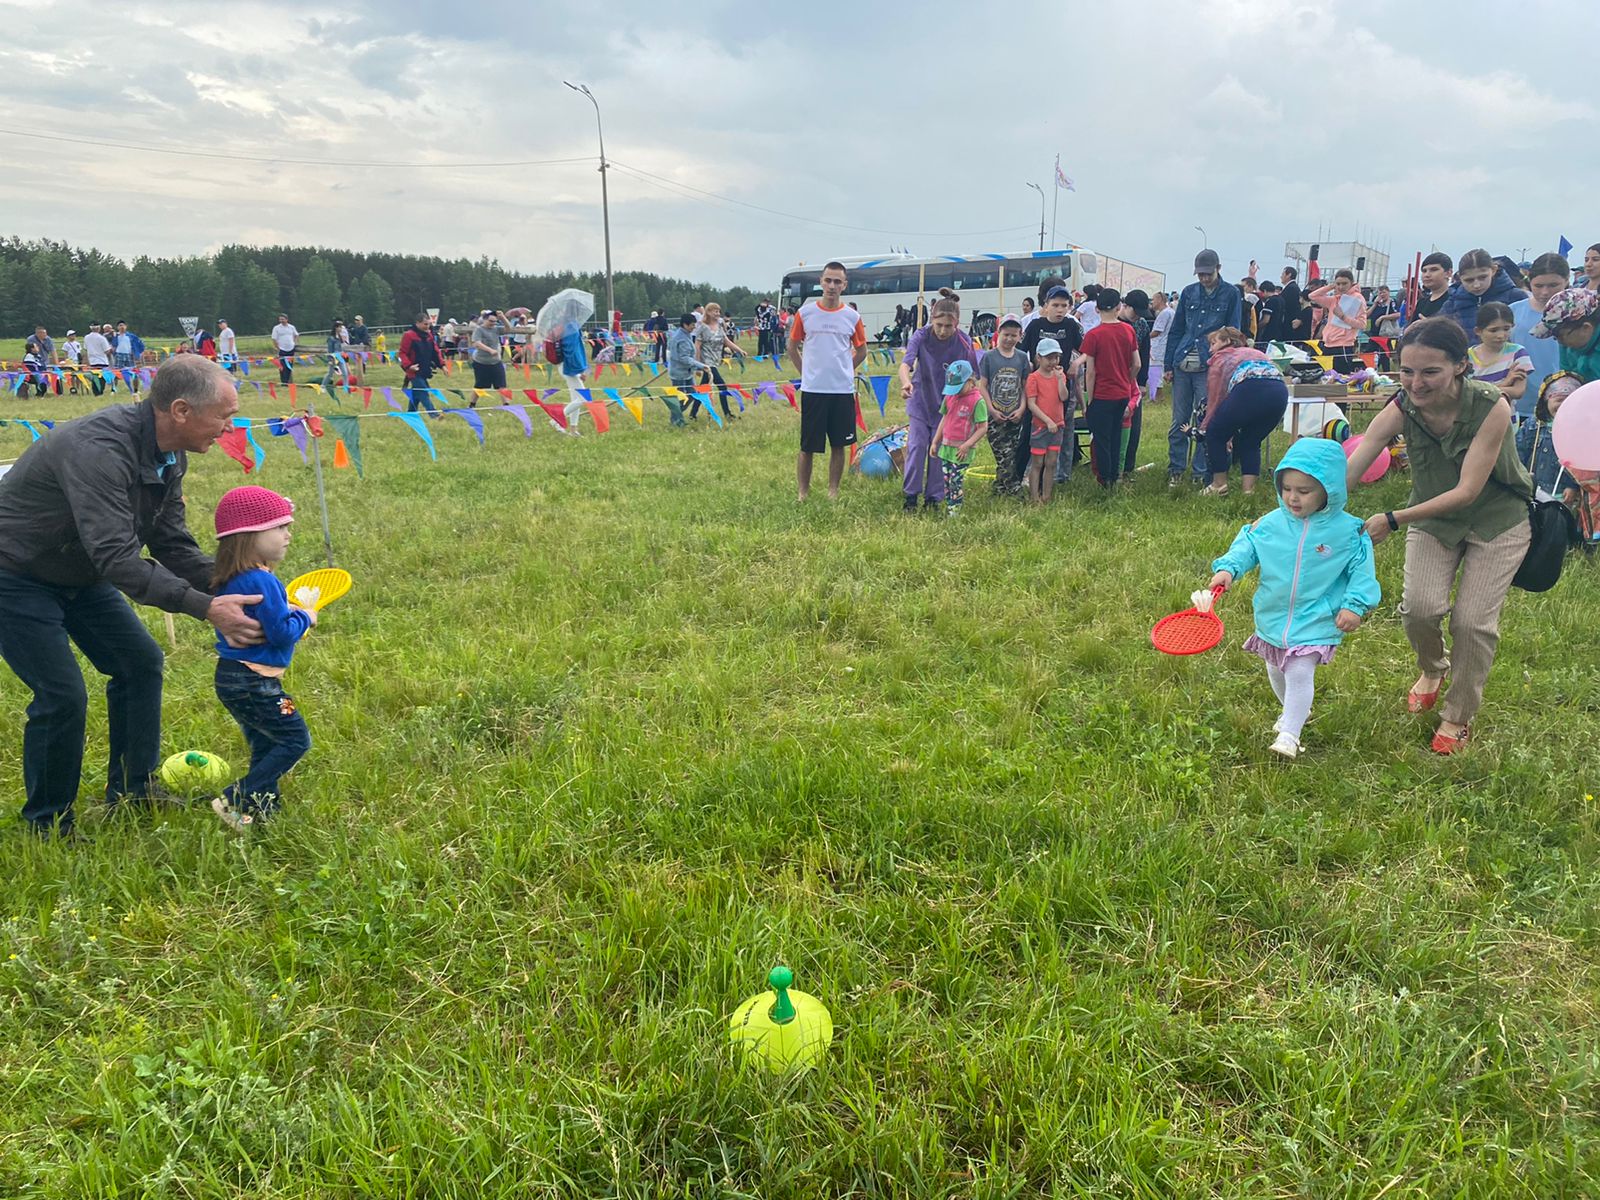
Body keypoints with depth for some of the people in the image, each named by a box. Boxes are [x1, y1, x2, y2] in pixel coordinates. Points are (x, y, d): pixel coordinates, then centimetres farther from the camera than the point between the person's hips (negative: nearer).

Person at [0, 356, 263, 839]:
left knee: (140, 661, 8)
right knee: (62, 695, -11)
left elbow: (171, 543, -1)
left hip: (77, 572, 9)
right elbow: (117, 558, -41)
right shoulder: (98, 449, -35)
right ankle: (47, 825, 9)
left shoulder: (168, 455, -6)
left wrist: (230, 588, -15)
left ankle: (131, 789, 22)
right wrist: (205, 607, -45)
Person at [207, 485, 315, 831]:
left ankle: (264, 807, 22)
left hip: (232, 678, 10)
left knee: (266, 745, 17)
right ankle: (235, 801, -2)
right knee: (296, 740, -2)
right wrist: (304, 617, -5)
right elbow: (282, 633, -23)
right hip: (253, 682, -10)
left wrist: (287, 611, 10)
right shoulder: (262, 582, -22)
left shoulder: (228, 580, 9)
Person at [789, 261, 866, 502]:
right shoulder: (805, 313, 0)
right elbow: (792, 347, 10)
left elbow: (861, 351, 16)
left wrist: (843, 371, 8)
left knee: (838, 445, 7)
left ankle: (833, 491, 21)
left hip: (843, 391, 2)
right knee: (807, 447, 1)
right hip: (812, 391, -1)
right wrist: (807, 372, 6)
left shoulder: (852, 317, 3)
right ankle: (802, 492, 13)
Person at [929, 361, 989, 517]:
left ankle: (954, 513, 1)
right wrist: (935, 441, 16)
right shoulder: (950, 396, 7)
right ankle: (947, 510, 19)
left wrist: (967, 445, -18)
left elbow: (983, 428, -12)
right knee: (946, 481, 10)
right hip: (946, 447, 6)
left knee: (956, 482, -6)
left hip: (961, 451, -6)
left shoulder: (977, 400, -12)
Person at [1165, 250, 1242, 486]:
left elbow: (1233, 331, 3)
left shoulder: (1231, 294, 3)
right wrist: (1169, 363, 10)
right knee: (1179, 420, 6)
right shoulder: (1189, 292, 12)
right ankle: (1176, 469, 14)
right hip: (1183, 366, 3)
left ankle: (1201, 472, 8)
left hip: (1210, 367, -3)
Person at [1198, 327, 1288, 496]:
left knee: (1215, 434, 16)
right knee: (1250, 442, 25)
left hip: (1250, 390, -6)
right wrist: (1232, 431, 41)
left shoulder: (1220, 358, 23)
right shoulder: (1256, 352, 40)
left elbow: (1214, 399, 20)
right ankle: (1249, 489, 15)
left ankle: (1219, 484, 19)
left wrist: (1204, 428, 33)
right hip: (1280, 391, 6)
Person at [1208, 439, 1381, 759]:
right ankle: (1294, 710, 48)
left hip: (1315, 622, -4)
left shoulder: (1348, 530, -12)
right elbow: (1247, 546, 1)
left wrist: (1355, 605, -13)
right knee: (1276, 672, 21)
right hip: (1272, 617, 5)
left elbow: (1362, 570, -5)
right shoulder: (1270, 523, -7)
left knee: (1300, 673, -12)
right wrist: (1228, 568, -17)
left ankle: (1289, 734, -1)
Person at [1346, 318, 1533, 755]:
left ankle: (1459, 717, 18)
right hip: (1433, 517, 2)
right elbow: (1348, 470, -32)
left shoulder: (1491, 407, -30)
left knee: (1472, 620, -6)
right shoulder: (1403, 408, -22)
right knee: (1419, 607, -13)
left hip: (1497, 520, -2)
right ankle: (1433, 667, 24)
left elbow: (1467, 490, -32)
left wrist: (1394, 519, -41)